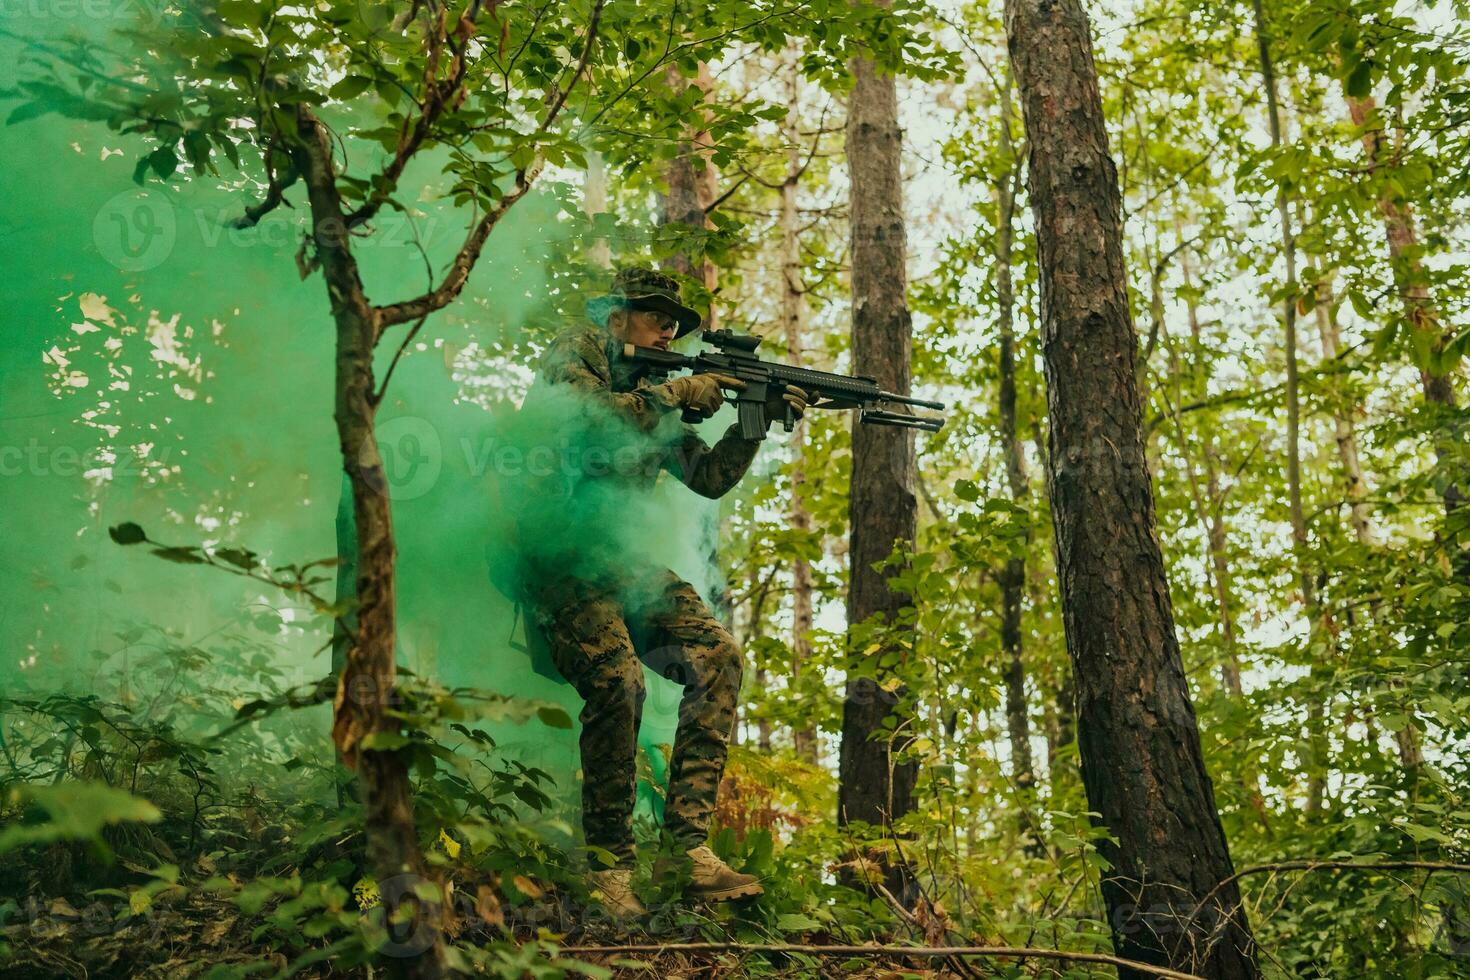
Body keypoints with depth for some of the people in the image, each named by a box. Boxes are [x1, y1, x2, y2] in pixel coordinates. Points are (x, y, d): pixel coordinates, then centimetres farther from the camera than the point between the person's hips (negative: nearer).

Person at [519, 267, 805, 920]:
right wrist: (679, 394, -14)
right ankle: (609, 862, -13)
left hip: (612, 556, 7)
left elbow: (708, 477, 15)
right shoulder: (569, 358, 0)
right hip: (550, 554, -7)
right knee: (617, 678, -27)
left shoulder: (651, 395, 20)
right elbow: (590, 419, -23)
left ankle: (688, 844, -15)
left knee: (716, 653, -13)